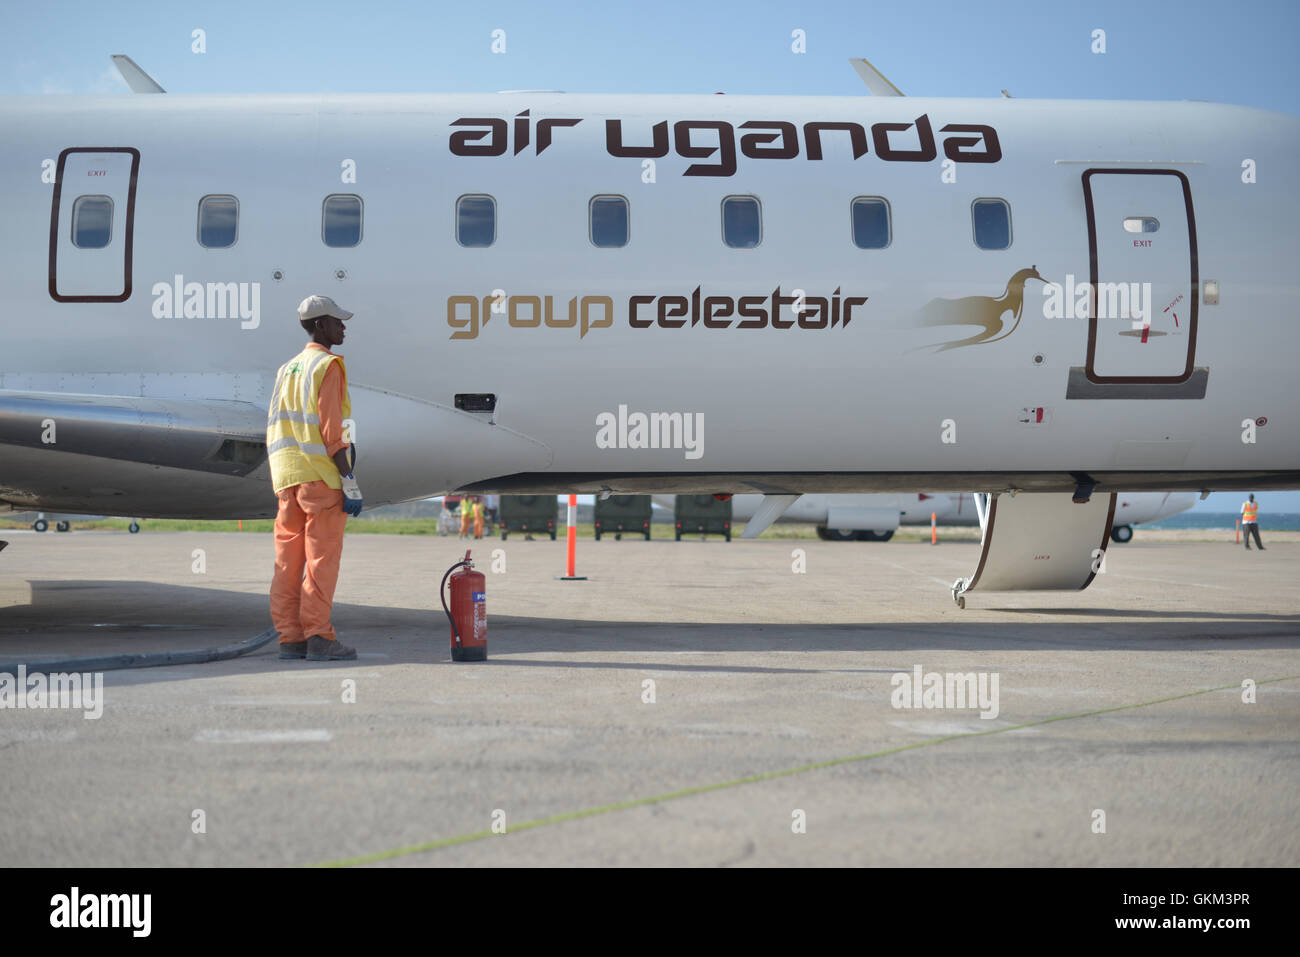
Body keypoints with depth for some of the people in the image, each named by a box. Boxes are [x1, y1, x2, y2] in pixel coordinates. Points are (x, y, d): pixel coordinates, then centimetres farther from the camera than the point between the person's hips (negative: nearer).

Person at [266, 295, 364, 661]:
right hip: (320, 473, -7)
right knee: (321, 558, -5)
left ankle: (290, 636, 8)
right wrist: (349, 479, -14)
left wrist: (280, 478, 20)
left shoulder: (286, 369, 18)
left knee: (288, 558, 6)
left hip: (287, 476, 8)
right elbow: (330, 427, -14)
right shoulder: (328, 365, -5)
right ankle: (318, 637, -6)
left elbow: (274, 428, 17)